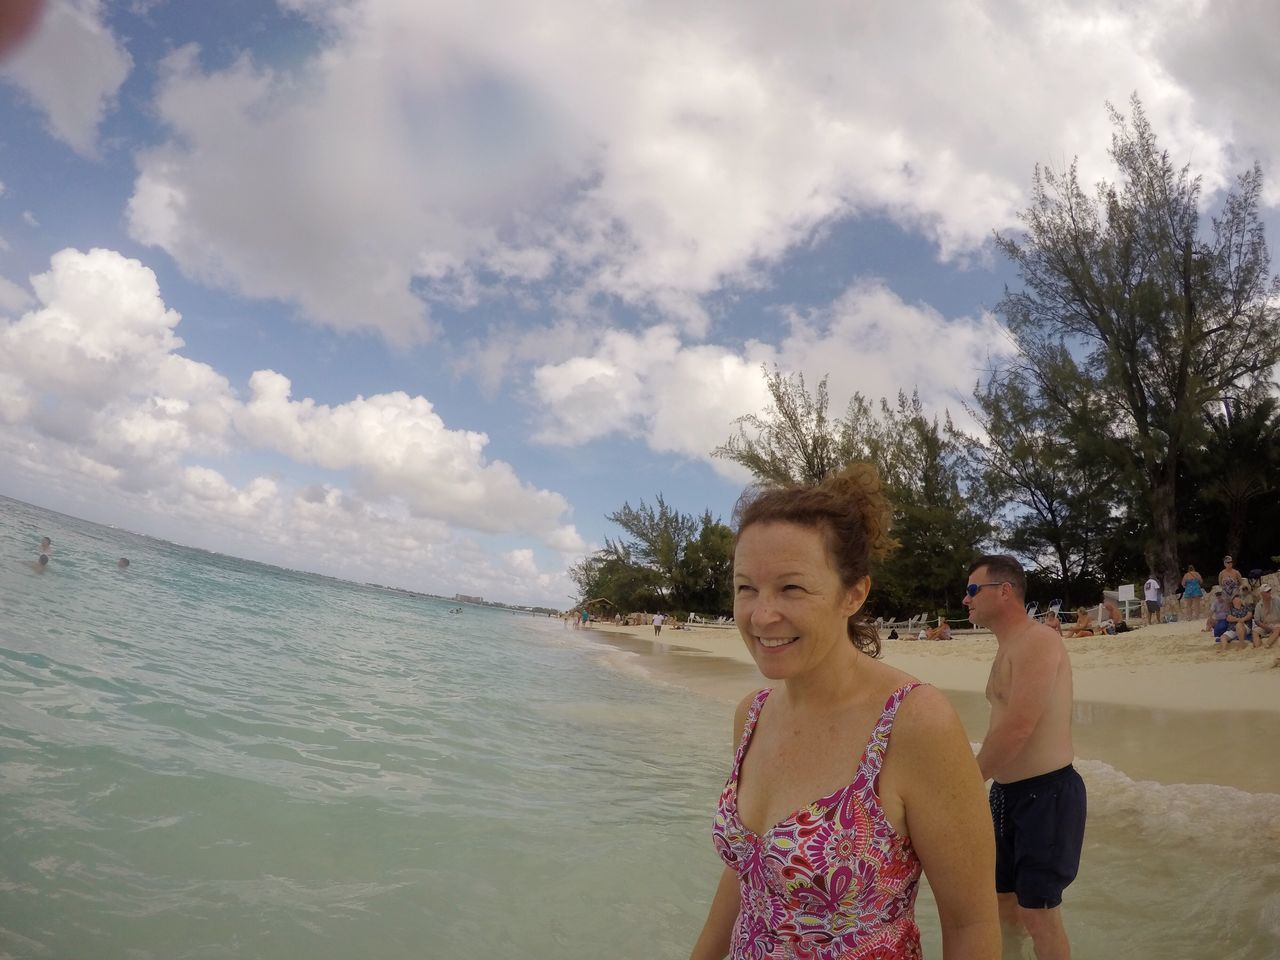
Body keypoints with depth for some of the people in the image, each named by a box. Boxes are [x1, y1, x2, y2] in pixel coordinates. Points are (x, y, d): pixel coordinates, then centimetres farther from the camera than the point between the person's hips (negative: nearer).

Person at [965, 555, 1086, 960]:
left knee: (1038, 913, -1)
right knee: (1002, 899, 18)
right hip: (1007, 790, 9)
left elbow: (1017, 727, -26)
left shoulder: (1038, 641, -18)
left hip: (1046, 793, -9)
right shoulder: (1006, 648, 12)